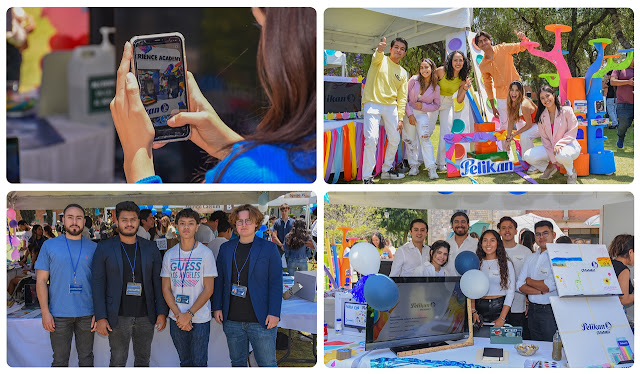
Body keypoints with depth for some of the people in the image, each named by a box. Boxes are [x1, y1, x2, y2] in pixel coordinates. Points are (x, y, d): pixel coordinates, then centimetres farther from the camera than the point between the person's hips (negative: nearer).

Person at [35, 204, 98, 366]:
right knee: (60, 359, 4)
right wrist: (45, 312, -6)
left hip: (87, 314, 1)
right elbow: (41, 281, 2)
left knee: (86, 357, 9)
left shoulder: (93, 248, 6)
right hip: (59, 315, -1)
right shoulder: (49, 246, 3)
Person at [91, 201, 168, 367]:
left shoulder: (150, 248, 6)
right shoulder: (104, 248, 0)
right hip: (118, 317, -2)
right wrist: (100, 317, -9)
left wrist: (162, 312, -2)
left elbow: (158, 282, 6)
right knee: (118, 362, 1)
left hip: (145, 316, 3)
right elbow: (98, 283, -3)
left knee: (143, 360, 11)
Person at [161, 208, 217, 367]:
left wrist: (189, 314, -13)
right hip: (176, 318, 3)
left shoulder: (206, 254, -5)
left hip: (200, 319, -3)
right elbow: (166, 289, 4)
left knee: (199, 362, 1)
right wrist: (178, 314, -9)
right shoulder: (169, 255, 4)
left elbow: (208, 289, -7)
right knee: (185, 362, 13)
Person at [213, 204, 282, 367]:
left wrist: (274, 313, -9)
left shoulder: (269, 248, 1)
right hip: (232, 320, 3)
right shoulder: (226, 248, 11)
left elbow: (276, 283, -2)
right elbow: (219, 280, 14)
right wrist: (217, 307, 5)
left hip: (260, 321, -3)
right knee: (237, 363, 11)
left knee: (267, 364, -3)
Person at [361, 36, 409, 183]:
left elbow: (402, 97, 13)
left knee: (395, 139, 7)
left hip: (391, 106, 6)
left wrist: (400, 118, 3)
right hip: (373, 104, -6)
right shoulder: (381, 60, 2)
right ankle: (367, 177, -13)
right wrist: (380, 50, -49)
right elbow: (376, 58, -25)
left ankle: (387, 170, 27)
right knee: (371, 138, -17)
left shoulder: (403, 73, 15)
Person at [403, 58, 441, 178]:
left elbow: (437, 105, 5)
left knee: (425, 139, -12)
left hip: (423, 114, -1)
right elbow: (405, 97, -3)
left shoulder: (435, 87, -6)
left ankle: (431, 168, -12)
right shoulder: (414, 80, -8)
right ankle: (414, 166, 15)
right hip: (409, 112, 1)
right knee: (410, 140, 4)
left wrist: (423, 106, -11)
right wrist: (410, 114, -9)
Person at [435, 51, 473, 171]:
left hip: (447, 104, 3)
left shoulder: (463, 79, -8)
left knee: (446, 133, 0)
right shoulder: (441, 71, -19)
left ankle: (441, 162, 13)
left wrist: (465, 89, -21)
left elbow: (459, 100, -5)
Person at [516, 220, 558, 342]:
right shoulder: (531, 259, 13)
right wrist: (541, 290, -10)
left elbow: (550, 286, -18)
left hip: (550, 312, -7)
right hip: (533, 310, 7)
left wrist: (529, 281, -1)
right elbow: (520, 285, 6)